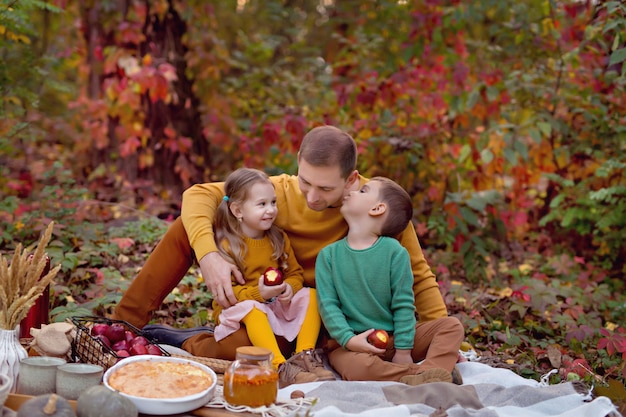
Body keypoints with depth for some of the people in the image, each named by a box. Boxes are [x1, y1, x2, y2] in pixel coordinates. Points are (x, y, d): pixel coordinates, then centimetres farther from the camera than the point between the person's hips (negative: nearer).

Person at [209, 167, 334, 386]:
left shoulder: (279, 238, 6)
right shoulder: (226, 245, -14)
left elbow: (295, 273, 8)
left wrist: (290, 288, -17)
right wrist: (257, 293, -31)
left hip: (277, 305, 6)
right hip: (239, 309, -6)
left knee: (310, 295, -11)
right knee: (251, 308, -37)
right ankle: (280, 368, -48)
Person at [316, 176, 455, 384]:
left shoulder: (394, 251, -4)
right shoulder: (328, 255, 0)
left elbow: (404, 304, -4)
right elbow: (328, 304, -6)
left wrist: (403, 351, -8)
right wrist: (348, 339, -20)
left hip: (393, 339, 2)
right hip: (352, 344, -2)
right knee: (358, 367, -36)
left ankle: (433, 369, -32)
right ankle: (417, 375, -27)